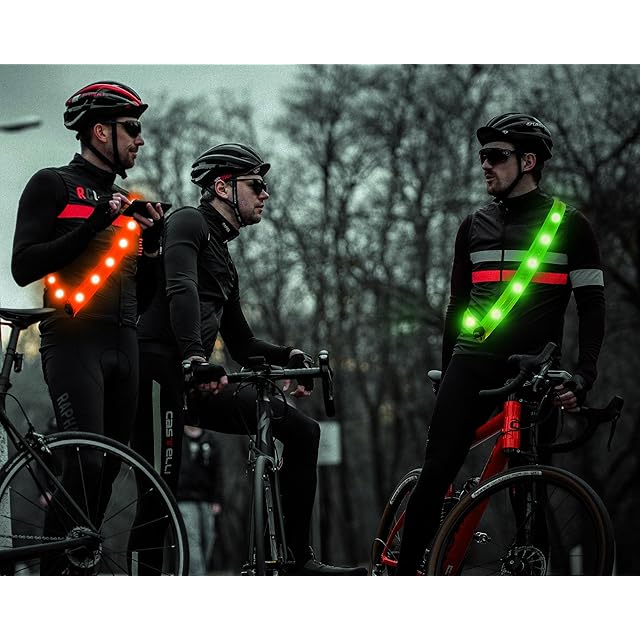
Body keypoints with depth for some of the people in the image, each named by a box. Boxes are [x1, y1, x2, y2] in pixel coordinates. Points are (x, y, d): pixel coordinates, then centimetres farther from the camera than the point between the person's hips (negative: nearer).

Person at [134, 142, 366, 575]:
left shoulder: (224, 258, 27)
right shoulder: (188, 223, -1)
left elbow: (241, 343, 29)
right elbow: (181, 290, -21)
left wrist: (288, 357, 10)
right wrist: (194, 356, -36)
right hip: (162, 369, -9)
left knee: (302, 431, 3)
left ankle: (299, 560, 2)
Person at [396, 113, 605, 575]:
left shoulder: (569, 225, 3)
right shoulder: (474, 227, 15)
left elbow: (592, 306, 1)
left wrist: (584, 376, -10)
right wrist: (448, 376, 17)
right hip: (472, 364, 3)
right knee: (437, 474, -7)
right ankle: (405, 575, -5)